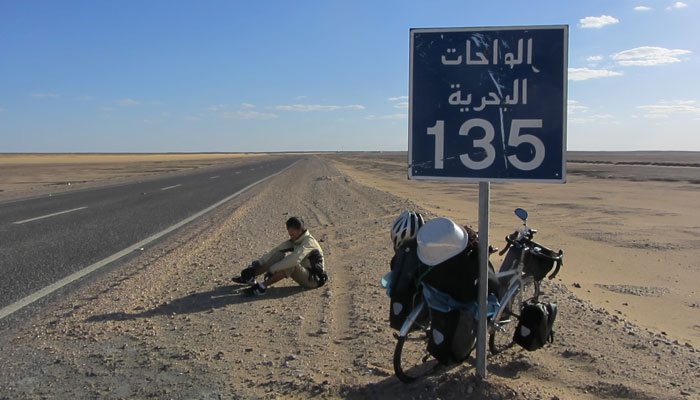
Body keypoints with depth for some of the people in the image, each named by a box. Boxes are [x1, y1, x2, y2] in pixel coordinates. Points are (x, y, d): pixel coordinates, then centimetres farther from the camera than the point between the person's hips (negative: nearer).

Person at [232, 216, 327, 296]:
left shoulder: (308, 242, -21)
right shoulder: (293, 241, 7)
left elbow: (294, 259, -36)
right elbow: (275, 251, 4)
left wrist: (272, 269, -33)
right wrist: (257, 263, -5)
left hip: (314, 279, -8)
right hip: (305, 275, 8)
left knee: (290, 264, -34)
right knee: (279, 255, -4)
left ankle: (262, 286, -31)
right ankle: (249, 276, -7)